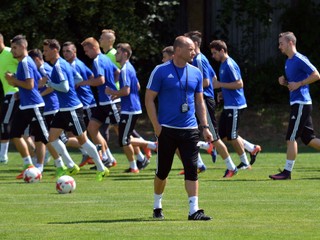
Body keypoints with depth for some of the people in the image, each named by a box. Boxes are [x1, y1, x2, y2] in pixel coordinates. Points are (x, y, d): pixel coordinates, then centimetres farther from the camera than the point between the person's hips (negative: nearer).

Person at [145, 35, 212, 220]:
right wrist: (157, 126, -10)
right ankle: (157, 206, 24)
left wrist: (205, 127, 8)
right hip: (167, 129, -3)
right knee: (163, 171, 6)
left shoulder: (196, 73, 9)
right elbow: (149, 99, -3)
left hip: (190, 129, 3)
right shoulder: (161, 71, -5)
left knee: (192, 170, -5)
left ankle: (194, 210, -7)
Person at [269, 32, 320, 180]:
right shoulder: (288, 62, 17)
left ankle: (287, 172, -5)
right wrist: (284, 82, 7)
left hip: (301, 104, -10)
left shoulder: (300, 60, -12)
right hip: (296, 103, 10)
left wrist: (298, 84, -18)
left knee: (291, 138, -8)